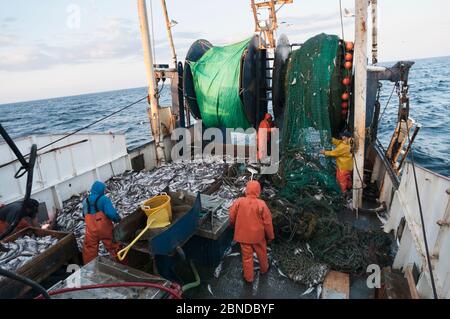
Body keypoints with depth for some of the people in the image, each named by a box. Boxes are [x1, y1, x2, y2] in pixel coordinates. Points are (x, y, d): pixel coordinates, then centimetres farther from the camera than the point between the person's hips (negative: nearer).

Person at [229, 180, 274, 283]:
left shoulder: (239, 201, -17)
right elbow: (267, 222, -12)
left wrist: (235, 226, 17)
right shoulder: (261, 204, -19)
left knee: (247, 256, 17)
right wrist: (270, 236, 3)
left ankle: (248, 277, 33)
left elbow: (231, 217, -5)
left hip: (243, 235, 0)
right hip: (258, 235, 0)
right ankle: (264, 269, 50)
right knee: (261, 253, 26)